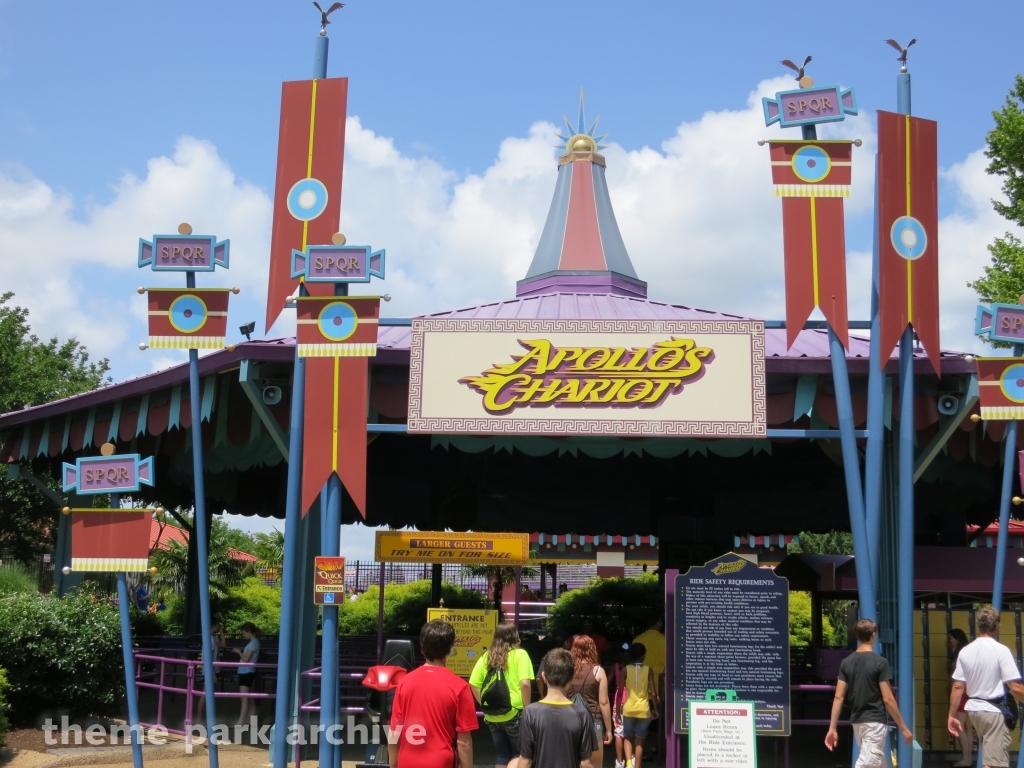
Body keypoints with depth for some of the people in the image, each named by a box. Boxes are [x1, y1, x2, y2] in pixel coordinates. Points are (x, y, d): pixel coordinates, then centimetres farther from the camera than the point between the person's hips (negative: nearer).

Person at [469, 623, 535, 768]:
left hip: (492, 716, 4)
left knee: (501, 754, 16)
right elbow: (525, 684, -16)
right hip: (514, 713, -4)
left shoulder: (486, 656, 8)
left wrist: (485, 705, 14)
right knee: (521, 752, 9)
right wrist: (527, 708, -5)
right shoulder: (519, 654, -5)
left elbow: (473, 684, 5)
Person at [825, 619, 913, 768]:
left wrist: (832, 728, 3)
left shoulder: (846, 662, 4)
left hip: (857, 721, 6)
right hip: (874, 722, -6)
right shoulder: (879, 662, -12)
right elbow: (888, 699, -13)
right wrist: (903, 727, -4)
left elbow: (838, 698, 1)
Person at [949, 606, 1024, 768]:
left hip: (973, 709, 7)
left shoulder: (965, 651, 2)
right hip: (994, 711, -7)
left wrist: (952, 716, 9)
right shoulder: (1001, 650, -14)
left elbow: (958, 687, 3)